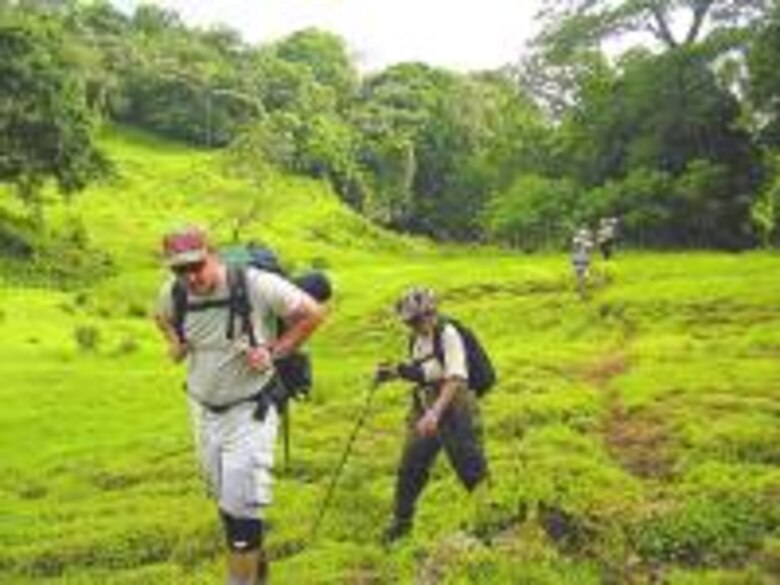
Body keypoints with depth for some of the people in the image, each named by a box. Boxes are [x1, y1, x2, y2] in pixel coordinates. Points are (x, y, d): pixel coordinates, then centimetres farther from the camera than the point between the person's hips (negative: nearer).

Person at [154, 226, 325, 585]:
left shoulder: (256, 285, -25)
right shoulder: (171, 294, -9)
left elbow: (312, 313, -14)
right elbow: (164, 318, 16)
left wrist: (274, 351, -18)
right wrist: (174, 344, -3)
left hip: (250, 410, -5)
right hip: (203, 409, 6)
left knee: (242, 504, -8)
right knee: (224, 499, 19)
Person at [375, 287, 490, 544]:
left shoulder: (448, 335, -17)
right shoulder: (416, 340, 7)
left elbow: (455, 379, -25)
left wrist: (435, 413, -34)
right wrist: (396, 372, 1)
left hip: (455, 412, -7)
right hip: (426, 412, 7)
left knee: (472, 470, -2)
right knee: (410, 469, 9)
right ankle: (401, 521, 27)